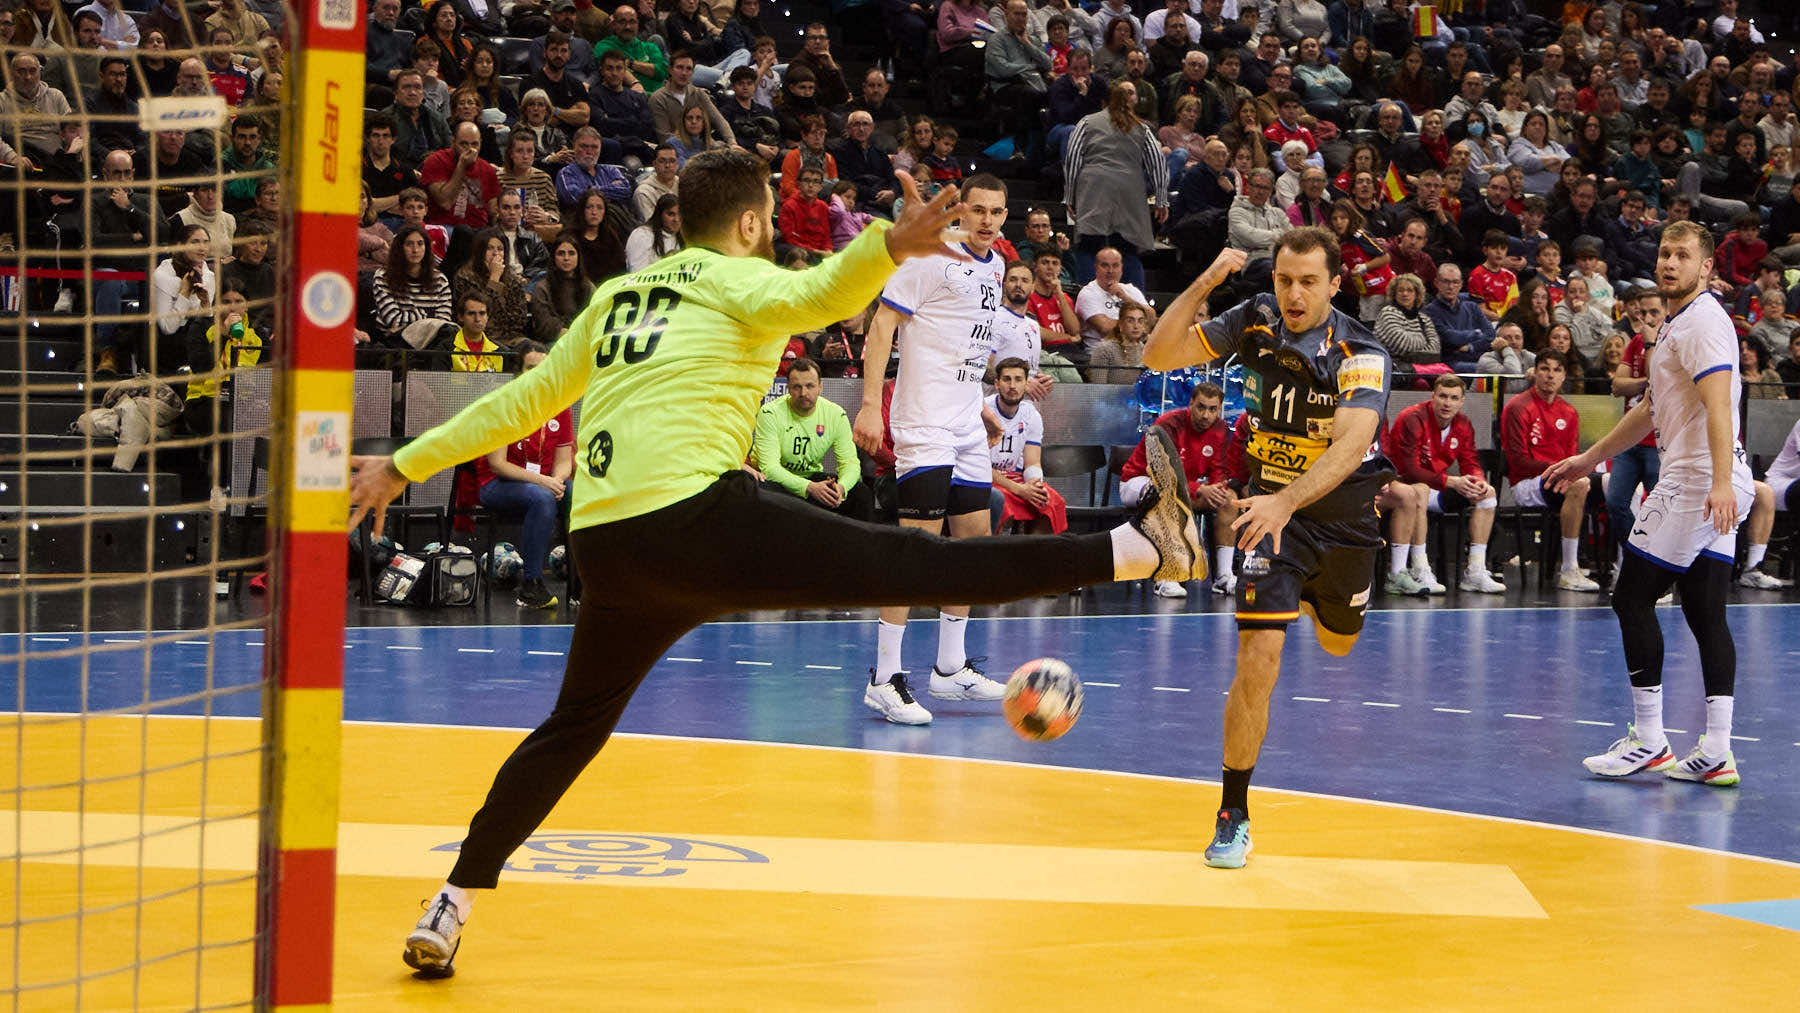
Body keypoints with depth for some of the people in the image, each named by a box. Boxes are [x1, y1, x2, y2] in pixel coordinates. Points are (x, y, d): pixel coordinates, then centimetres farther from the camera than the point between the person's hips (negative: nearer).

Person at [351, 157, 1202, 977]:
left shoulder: (616, 297, 26)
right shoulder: (737, 278, 7)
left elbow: (522, 402, 28)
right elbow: (808, 297, -17)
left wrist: (404, 467, 37)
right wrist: (889, 246, -34)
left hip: (601, 542, 7)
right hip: (695, 518, -7)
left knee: (573, 728, 23)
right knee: (917, 565, -10)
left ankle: (448, 911, 22)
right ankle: (1138, 545, -14)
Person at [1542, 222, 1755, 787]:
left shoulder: (1702, 322, -11)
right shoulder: (1681, 323, 22)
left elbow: (1718, 403, -25)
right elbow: (1652, 409, 33)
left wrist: (1721, 481, -36)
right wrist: (1591, 459, 37)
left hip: (1697, 483, -10)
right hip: (1713, 489, 10)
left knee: (1632, 598, -3)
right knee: (1706, 613, 5)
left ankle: (1648, 740, -1)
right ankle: (1716, 753, -1)